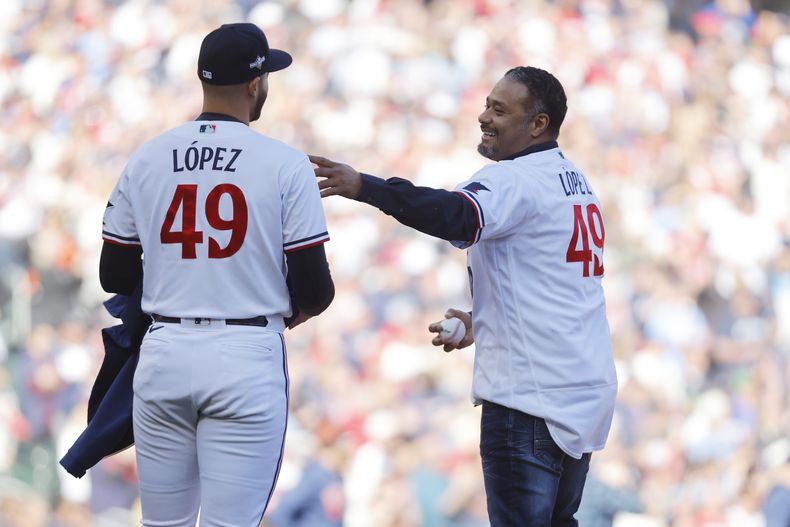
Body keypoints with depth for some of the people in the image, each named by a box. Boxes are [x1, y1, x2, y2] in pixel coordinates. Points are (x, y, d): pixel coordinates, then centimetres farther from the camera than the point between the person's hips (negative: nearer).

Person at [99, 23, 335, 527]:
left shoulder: (146, 159, 3)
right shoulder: (285, 164, -7)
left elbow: (114, 276, 9)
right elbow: (314, 287, -6)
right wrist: (298, 309, 18)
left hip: (164, 354, 3)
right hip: (247, 357, -3)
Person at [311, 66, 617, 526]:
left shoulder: (515, 180, -13)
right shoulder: (575, 182, 16)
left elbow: (457, 216, -33)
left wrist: (364, 187, -36)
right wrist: (483, 323, 27)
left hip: (531, 398, -9)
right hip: (590, 389, 9)